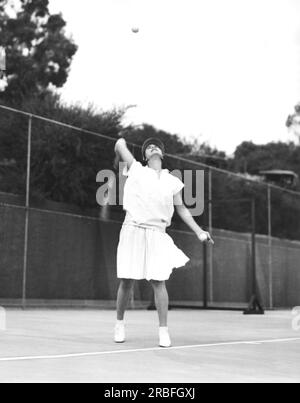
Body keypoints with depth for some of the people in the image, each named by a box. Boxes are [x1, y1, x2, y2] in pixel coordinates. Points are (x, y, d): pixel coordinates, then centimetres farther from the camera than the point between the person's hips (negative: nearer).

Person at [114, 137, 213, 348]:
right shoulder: (136, 170, 7)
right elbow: (120, 143, 6)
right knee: (127, 282, 2)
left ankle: (164, 330, 2)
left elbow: (181, 208, 17)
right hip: (132, 230, -1)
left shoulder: (173, 182, 13)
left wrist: (199, 231, 11)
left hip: (157, 234, 1)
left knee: (159, 282, -6)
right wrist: (121, 161, 25)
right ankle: (120, 323, 22)